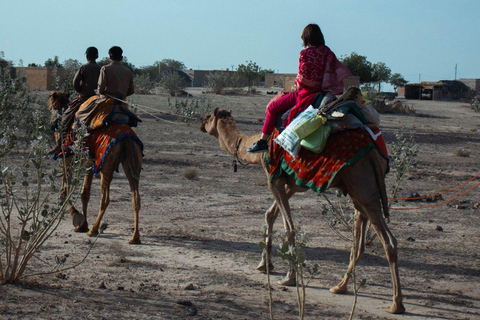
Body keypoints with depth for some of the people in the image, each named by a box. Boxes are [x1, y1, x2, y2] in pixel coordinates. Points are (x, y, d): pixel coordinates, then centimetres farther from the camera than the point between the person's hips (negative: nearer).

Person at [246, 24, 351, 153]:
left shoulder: (306, 54, -16)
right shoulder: (328, 53, 3)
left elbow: (302, 78, -16)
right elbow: (342, 71, 5)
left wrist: (296, 83, 7)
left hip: (306, 92, -8)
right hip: (322, 89, 8)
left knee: (272, 107, 2)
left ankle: (263, 142, -2)